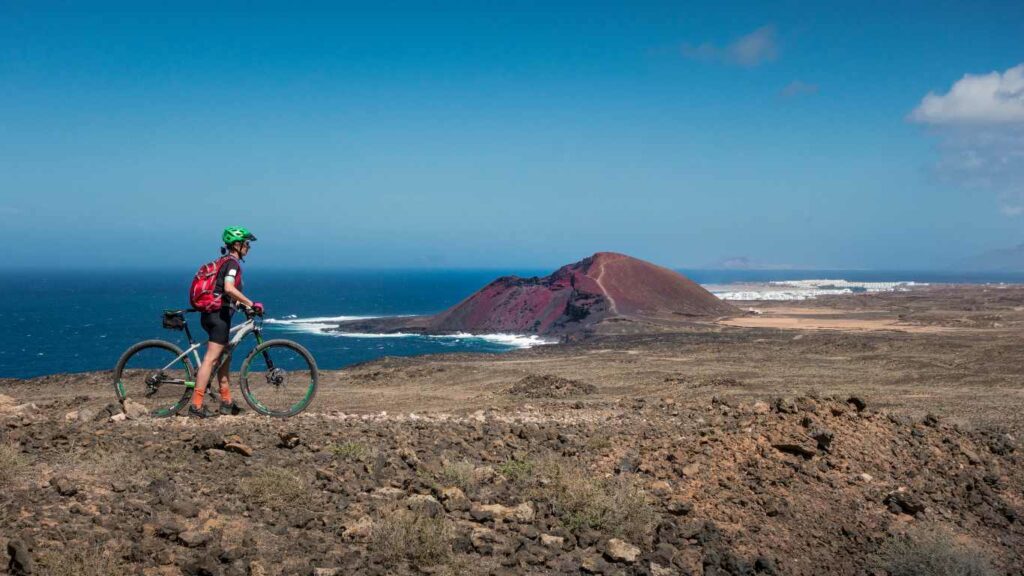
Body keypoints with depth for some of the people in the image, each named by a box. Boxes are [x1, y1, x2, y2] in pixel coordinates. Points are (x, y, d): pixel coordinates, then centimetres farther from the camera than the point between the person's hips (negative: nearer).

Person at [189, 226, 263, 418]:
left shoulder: (223, 261, 19)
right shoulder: (232, 262, -11)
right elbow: (229, 288, -27)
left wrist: (243, 304, 28)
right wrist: (251, 304, -23)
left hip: (211, 314, 10)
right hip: (220, 315, -10)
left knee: (225, 357, 17)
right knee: (211, 359, -10)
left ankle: (226, 402, 22)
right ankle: (196, 406, -12)